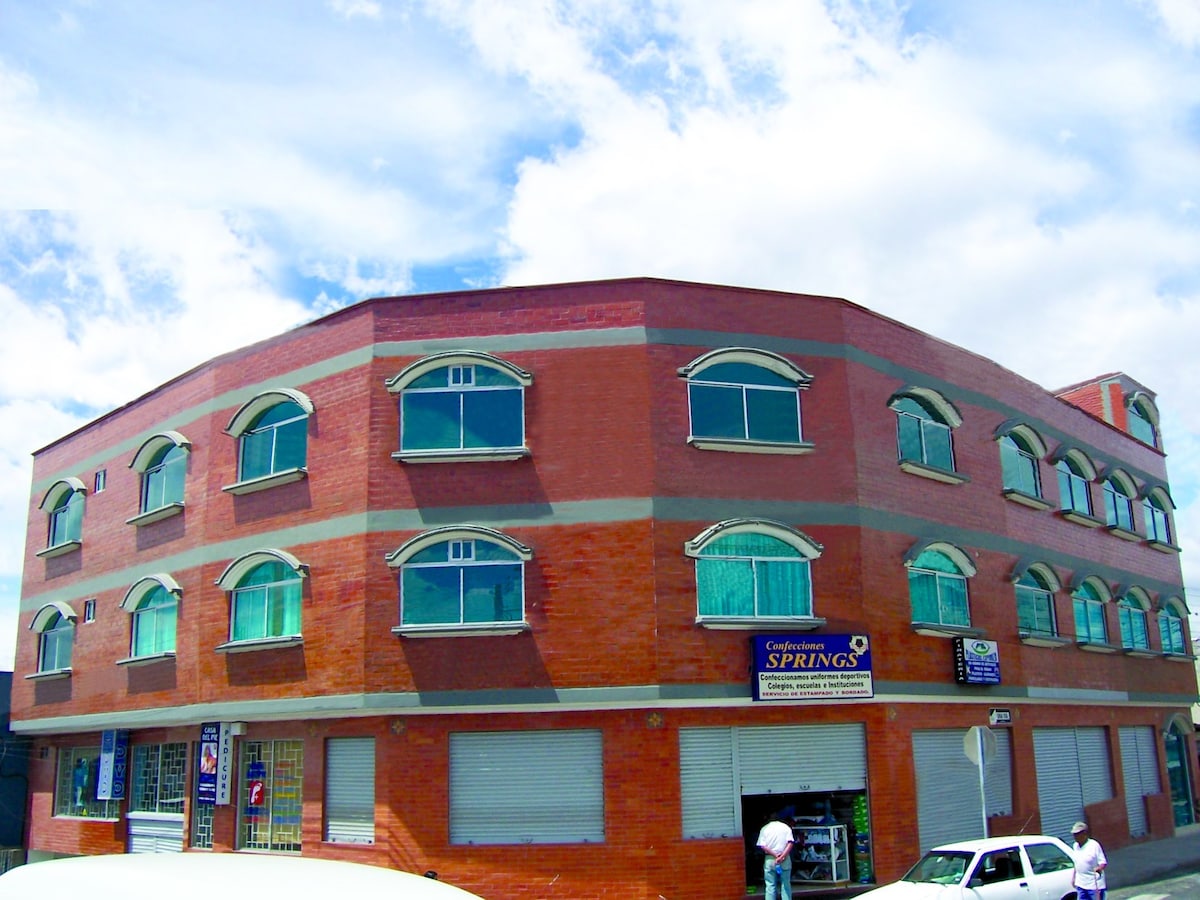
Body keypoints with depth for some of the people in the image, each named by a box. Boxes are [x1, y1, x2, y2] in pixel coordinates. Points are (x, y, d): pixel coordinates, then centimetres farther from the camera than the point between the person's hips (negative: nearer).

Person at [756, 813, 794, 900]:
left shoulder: (765, 828, 5)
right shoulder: (786, 827, 5)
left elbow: (762, 846, -7)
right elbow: (790, 843, -8)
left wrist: (775, 855, -10)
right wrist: (782, 856, -14)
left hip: (769, 859, 0)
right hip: (785, 859, 0)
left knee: (770, 885, 4)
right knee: (785, 884, 8)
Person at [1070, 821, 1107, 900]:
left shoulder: (1094, 845, -15)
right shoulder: (1075, 846, 6)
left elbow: (1103, 862, -15)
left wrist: (1099, 868, -35)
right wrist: (1074, 877, 19)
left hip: (1095, 885, -6)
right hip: (1081, 885, 6)